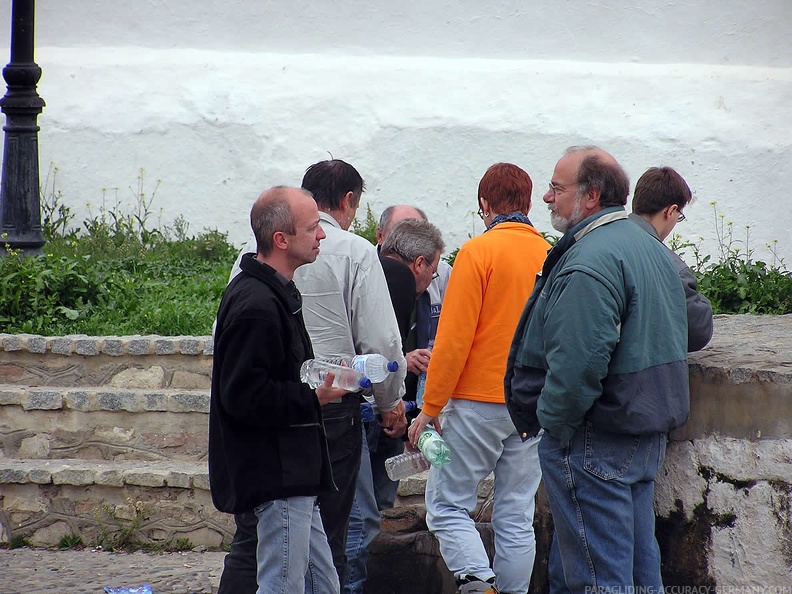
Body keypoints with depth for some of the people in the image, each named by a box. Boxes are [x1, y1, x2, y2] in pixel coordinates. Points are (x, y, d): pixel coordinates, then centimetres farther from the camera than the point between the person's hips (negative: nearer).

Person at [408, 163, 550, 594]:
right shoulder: (550, 256, 5)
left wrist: (431, 406, -6)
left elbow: (454, 338, -12)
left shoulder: (480, 252, -9)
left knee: (448, 506, 1)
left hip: (477, 402, -5)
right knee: (516, 517, 10)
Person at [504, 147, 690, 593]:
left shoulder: (590, 262, -20)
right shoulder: (652, 250, 14)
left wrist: (552, 422, -15)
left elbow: (579, 362, -28)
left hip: (595, 441, -10)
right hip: (649, 430, 10)